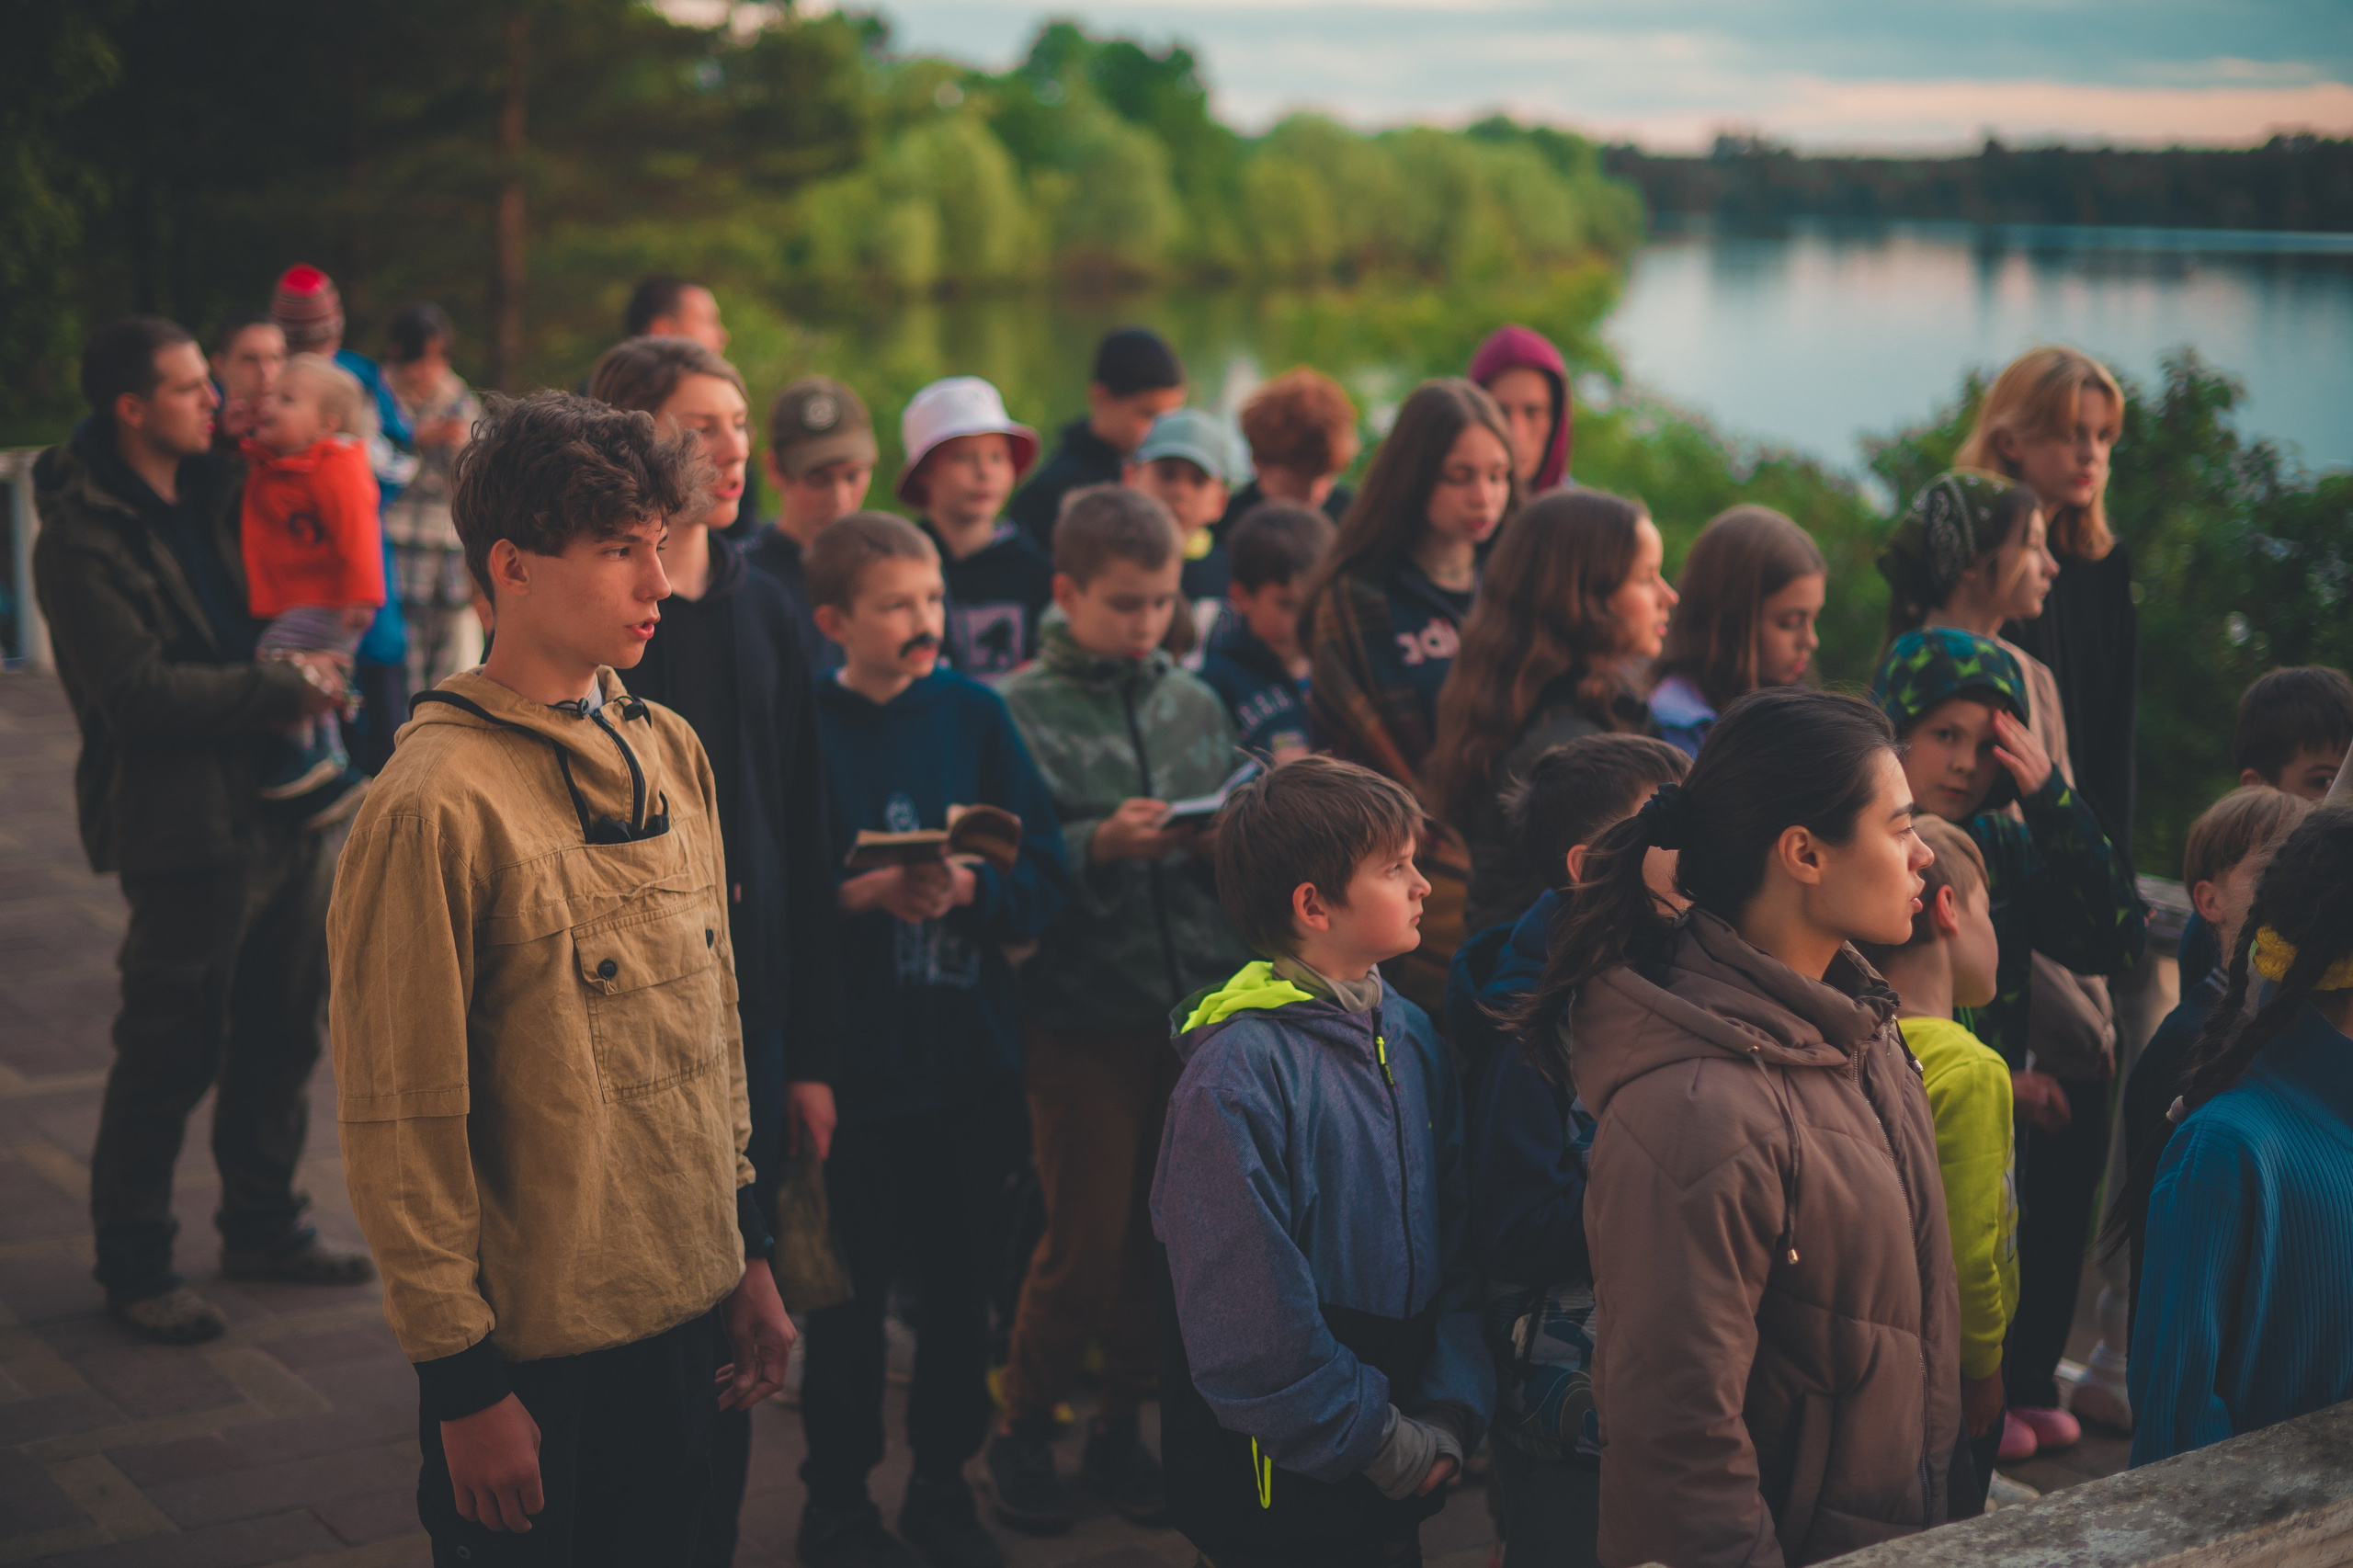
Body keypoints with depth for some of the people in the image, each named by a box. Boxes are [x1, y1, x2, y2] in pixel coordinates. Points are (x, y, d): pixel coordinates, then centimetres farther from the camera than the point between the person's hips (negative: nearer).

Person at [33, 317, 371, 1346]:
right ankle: (132, 1267, 15)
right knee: (168, 1056, 0)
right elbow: (137, 691, -20)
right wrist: (282, 691, -17)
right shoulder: (83, 537, -13)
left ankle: (263, 1229, 33)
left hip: (279, 813, 8)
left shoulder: (208, 495, 12)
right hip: (184, 829, -8)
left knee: (280, 1037, 17)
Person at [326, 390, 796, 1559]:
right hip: (535, 1349, -6)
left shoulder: (671, 753, 6)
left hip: (685, 1311, 7)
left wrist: (748, 1256, 13)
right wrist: (463, 1380, -12)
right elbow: (397, 1121, -15)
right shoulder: (436, 804, -16)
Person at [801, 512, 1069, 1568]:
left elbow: (1046, 877, 0)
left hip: (970, 1057, 3)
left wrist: (967, 887, -18)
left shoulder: (974, 715, 1)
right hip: (852, 1064, -2)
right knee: (851, 1290, 8)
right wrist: (856, 895, -22)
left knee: (959, 1283, 12)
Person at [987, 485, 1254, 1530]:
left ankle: (1123, 1427, 25)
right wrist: (1099, 844, -24)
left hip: (1199, 1002, 4)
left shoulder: (1195, 704, 10)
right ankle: (1023, 1431, 22)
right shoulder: (1021, 710, -3)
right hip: (1085, 1013, -4)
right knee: (1088, 1237, 2)